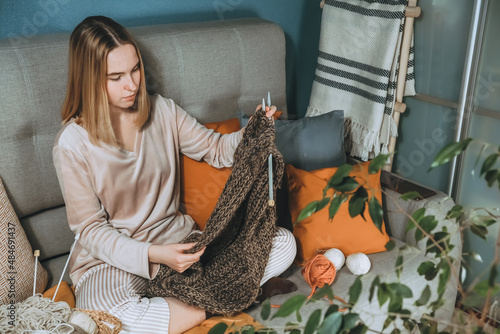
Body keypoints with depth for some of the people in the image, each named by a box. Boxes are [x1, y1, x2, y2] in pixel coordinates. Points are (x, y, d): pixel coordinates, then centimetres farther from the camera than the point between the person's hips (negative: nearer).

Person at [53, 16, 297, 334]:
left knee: (283, 244, -10)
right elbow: (90, 228, -11)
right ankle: (205, 308, -15)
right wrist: (153, 255, -25)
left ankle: (175, 298, -16)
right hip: (114, 257, -3)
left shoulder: (163, 111, 0)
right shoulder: (73, 143, -11)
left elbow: (217, 150, 8)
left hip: (178, 241, 4)